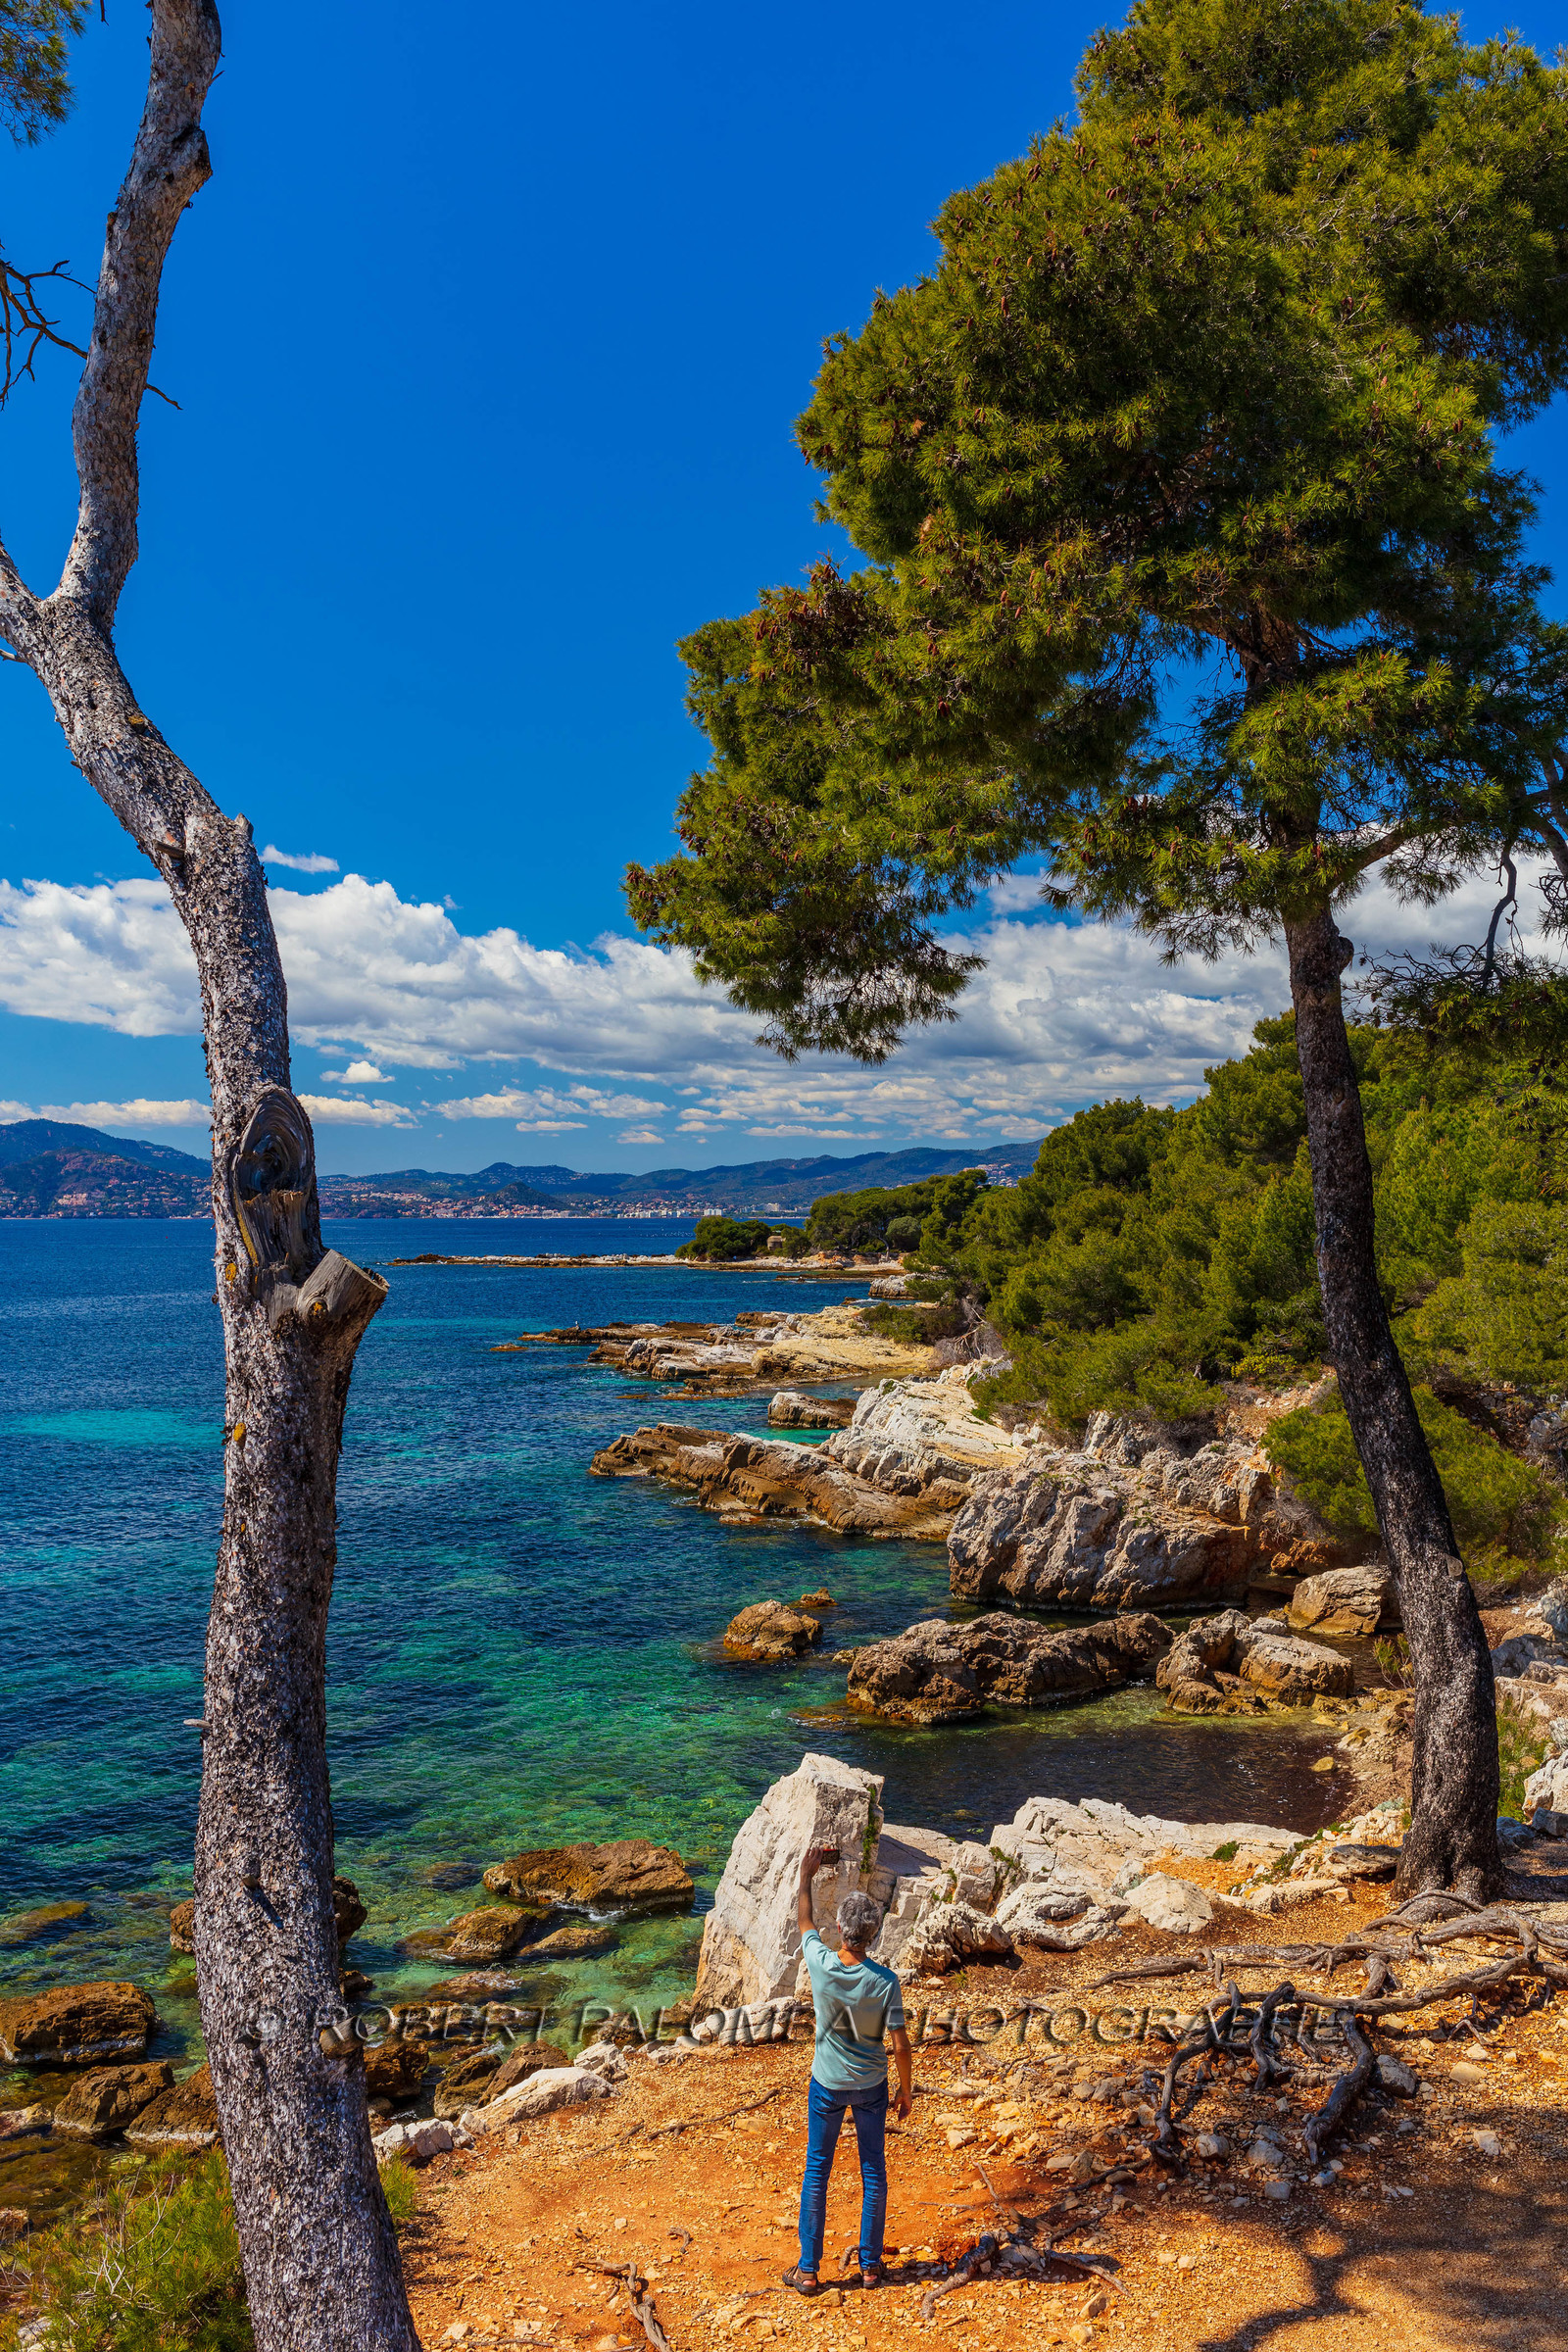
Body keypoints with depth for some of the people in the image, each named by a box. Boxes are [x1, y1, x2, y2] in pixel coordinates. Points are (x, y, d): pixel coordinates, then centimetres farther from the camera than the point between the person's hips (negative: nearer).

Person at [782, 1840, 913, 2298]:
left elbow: (803, 1919, -1)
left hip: (827, 2085, 0)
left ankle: (808, 2270, 20)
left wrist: (806, 1874, 12)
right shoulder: (885, 1981, -21)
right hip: (871, 2087, 0)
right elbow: (900, 2044, -15)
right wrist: (906, 2090, 1)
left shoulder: (821, 1964, -20)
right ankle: (870, 2265, 27)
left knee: (816, 2172, 13)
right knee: (873, 2172, 16)